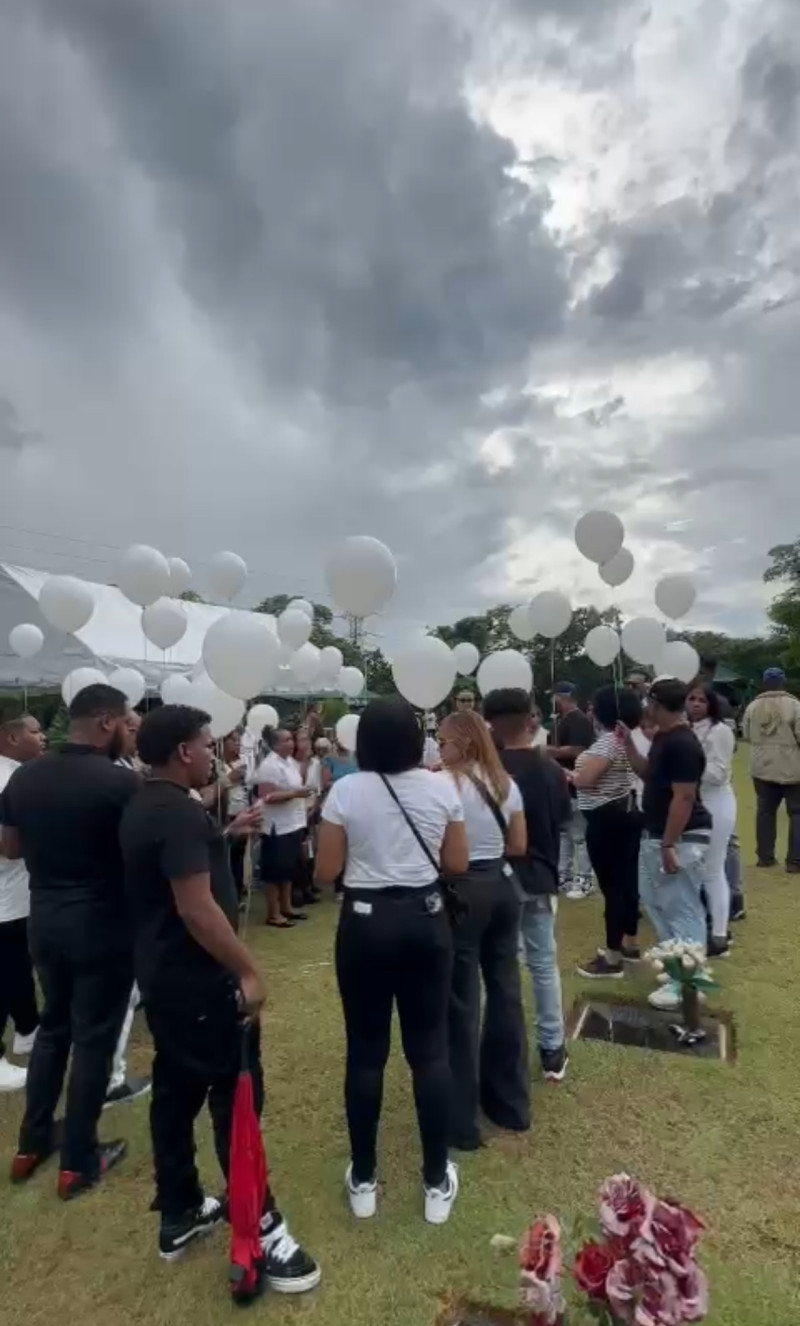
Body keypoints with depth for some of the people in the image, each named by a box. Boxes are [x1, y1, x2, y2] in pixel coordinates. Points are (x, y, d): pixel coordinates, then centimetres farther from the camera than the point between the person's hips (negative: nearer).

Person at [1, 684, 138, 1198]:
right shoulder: (121, 781, -21)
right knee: (94, 1038, 9)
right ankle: (78, 1161, 23)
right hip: (103, 926, -6)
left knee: (53, 1026, 23)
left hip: (44, 920, 6)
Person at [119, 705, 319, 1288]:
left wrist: (225, 833, 18)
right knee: (235, 1098, 2)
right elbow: (197, 908, -28)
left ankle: (179, 1215, 34)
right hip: (198, 980, -10)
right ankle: (261, 1229, 14)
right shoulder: (179, 810, -25)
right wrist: (247, 970, -21)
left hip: (162, 974, 10)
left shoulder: (145, 805, 8)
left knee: (176, 1092, 19)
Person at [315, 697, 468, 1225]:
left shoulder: (345, 791, -9)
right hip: (425, 920, 1)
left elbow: (326, 872, -5)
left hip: (365, 923, -1)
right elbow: (458, 864, 2)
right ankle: (437, 1182, 25)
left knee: (366, 1052, 13)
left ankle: (364, 1181, 27)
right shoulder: (441, 787, -5)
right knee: (430, 1049, 13)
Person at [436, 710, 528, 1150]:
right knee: (505, 989, 16)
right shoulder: (506, 783, 5)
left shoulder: (445, 784, -13)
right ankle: (510, 1101, 32)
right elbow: (519, 846, 10)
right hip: (503, 887, 7)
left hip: (463, 892, -6)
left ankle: (462, 1119, 14)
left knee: (462, 1000, 3)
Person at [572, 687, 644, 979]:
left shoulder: (607, 741, -20)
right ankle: (630, 944, 30)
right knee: (626, 880, 17)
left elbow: (583, 780, -25)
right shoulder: (628, 737, 10)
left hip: (606, 819, -10)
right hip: (627, 813, 10)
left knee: (611, 885, -3)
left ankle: (612, 958, 5)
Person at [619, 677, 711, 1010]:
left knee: (683, 910, 1)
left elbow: (684, 798, -25)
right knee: (654, 899, 22)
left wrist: (669, 846, -23)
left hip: (681, 839, -11)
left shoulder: (683, 744, -23)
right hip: (656, 834, 11)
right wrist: (628, 743, 8)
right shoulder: (663, 738, 8)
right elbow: (648, 773, 19)